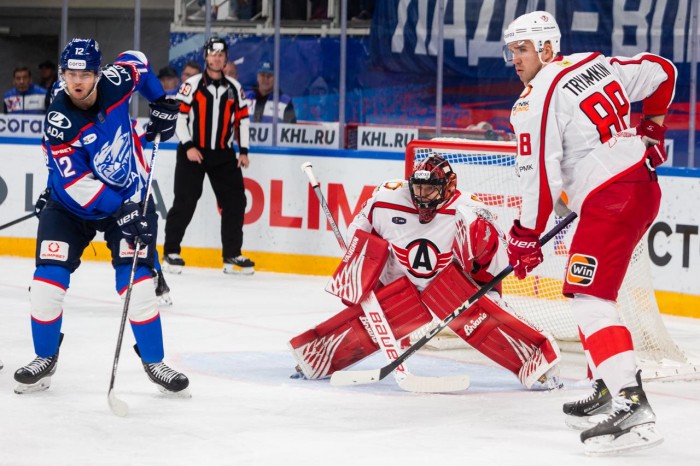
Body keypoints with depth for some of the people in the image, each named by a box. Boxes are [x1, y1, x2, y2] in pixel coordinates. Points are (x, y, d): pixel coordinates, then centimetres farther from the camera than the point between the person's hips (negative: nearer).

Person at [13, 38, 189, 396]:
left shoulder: (115, 82, -16)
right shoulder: (59, 122, -26)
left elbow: (137, 63, 10)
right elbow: (77, 184, -29)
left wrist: (162, 103, 2)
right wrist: (123, 211, -37)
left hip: (130, 197, 2)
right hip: (72, 205, -1)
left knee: (136, 279, -10)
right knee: (49, 276, -11)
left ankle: (153, 362, 3)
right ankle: (45, 359, 8)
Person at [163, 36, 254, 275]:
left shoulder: (234, 88, 9)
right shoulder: (192, 85, -4)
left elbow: (242, 118, 13)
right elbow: (178, 115, -7)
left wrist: (243, 151, 6)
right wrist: (188, 146, -14)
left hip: (223, 154, 4)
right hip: (192, 151, -4)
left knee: (235, 201, -1)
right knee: (185, 202, -7)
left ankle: (232, 255, 7)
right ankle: (171, 252, 2)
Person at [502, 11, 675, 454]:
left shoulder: (537, 101, -11)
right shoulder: (597, 64, 12)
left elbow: (541, 176, -14)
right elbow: (662, 72, 23)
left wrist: (526, 237, -4)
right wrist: (649, 128, 33)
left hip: (610, 201, -10)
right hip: (643, 185, 10)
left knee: (589, 299, -15)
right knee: (594, 292, 23)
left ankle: (634, 409, -26)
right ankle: (609, 387, 29)